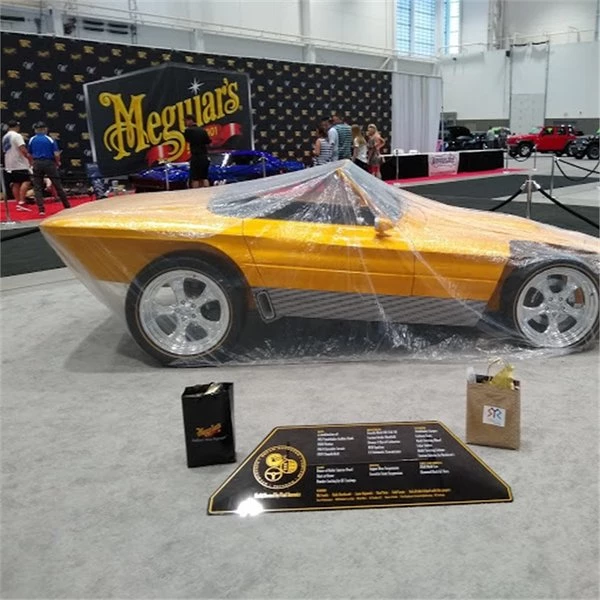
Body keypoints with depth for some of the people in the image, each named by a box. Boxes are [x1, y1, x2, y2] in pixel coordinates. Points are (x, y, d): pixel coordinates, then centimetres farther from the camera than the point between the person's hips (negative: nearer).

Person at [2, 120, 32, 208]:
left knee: (15, 184, 10)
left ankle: (18, 203, 11)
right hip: (19, 164, -8)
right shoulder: (17, 135, -11)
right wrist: (29, 157, -8)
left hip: (9, 165, 8)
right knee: (26, 181, -8)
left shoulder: (5, 137, 16)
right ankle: (21, 202, -19)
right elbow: (23, 150, -20)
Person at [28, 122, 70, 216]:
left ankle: (41, 209, -3)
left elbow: (30, 154, 6)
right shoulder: (50, 139, -1)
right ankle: (67, 206, 14)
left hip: (37, 164, 1)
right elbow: (56, 154, -7)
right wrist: (58, 163, 10)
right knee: (58, 185, 7)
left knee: (37, 187, 5)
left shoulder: (32, 140, 5)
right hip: (49, 163, -1)